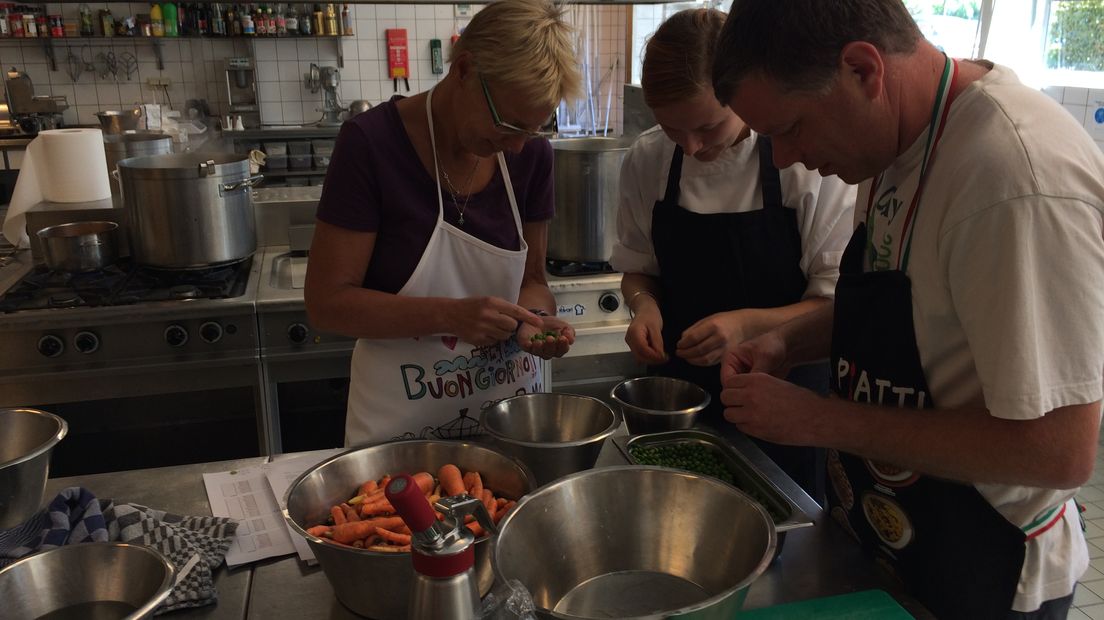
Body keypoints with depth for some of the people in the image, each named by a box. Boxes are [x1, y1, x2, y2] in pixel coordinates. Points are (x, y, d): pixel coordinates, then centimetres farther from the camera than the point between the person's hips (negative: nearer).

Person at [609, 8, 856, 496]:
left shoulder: (810, 162, -17)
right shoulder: (646, 161, -6)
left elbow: (837, 302, -12)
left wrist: (749, 324, -28)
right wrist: (643, 304, -14)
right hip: (679, 392, 3)